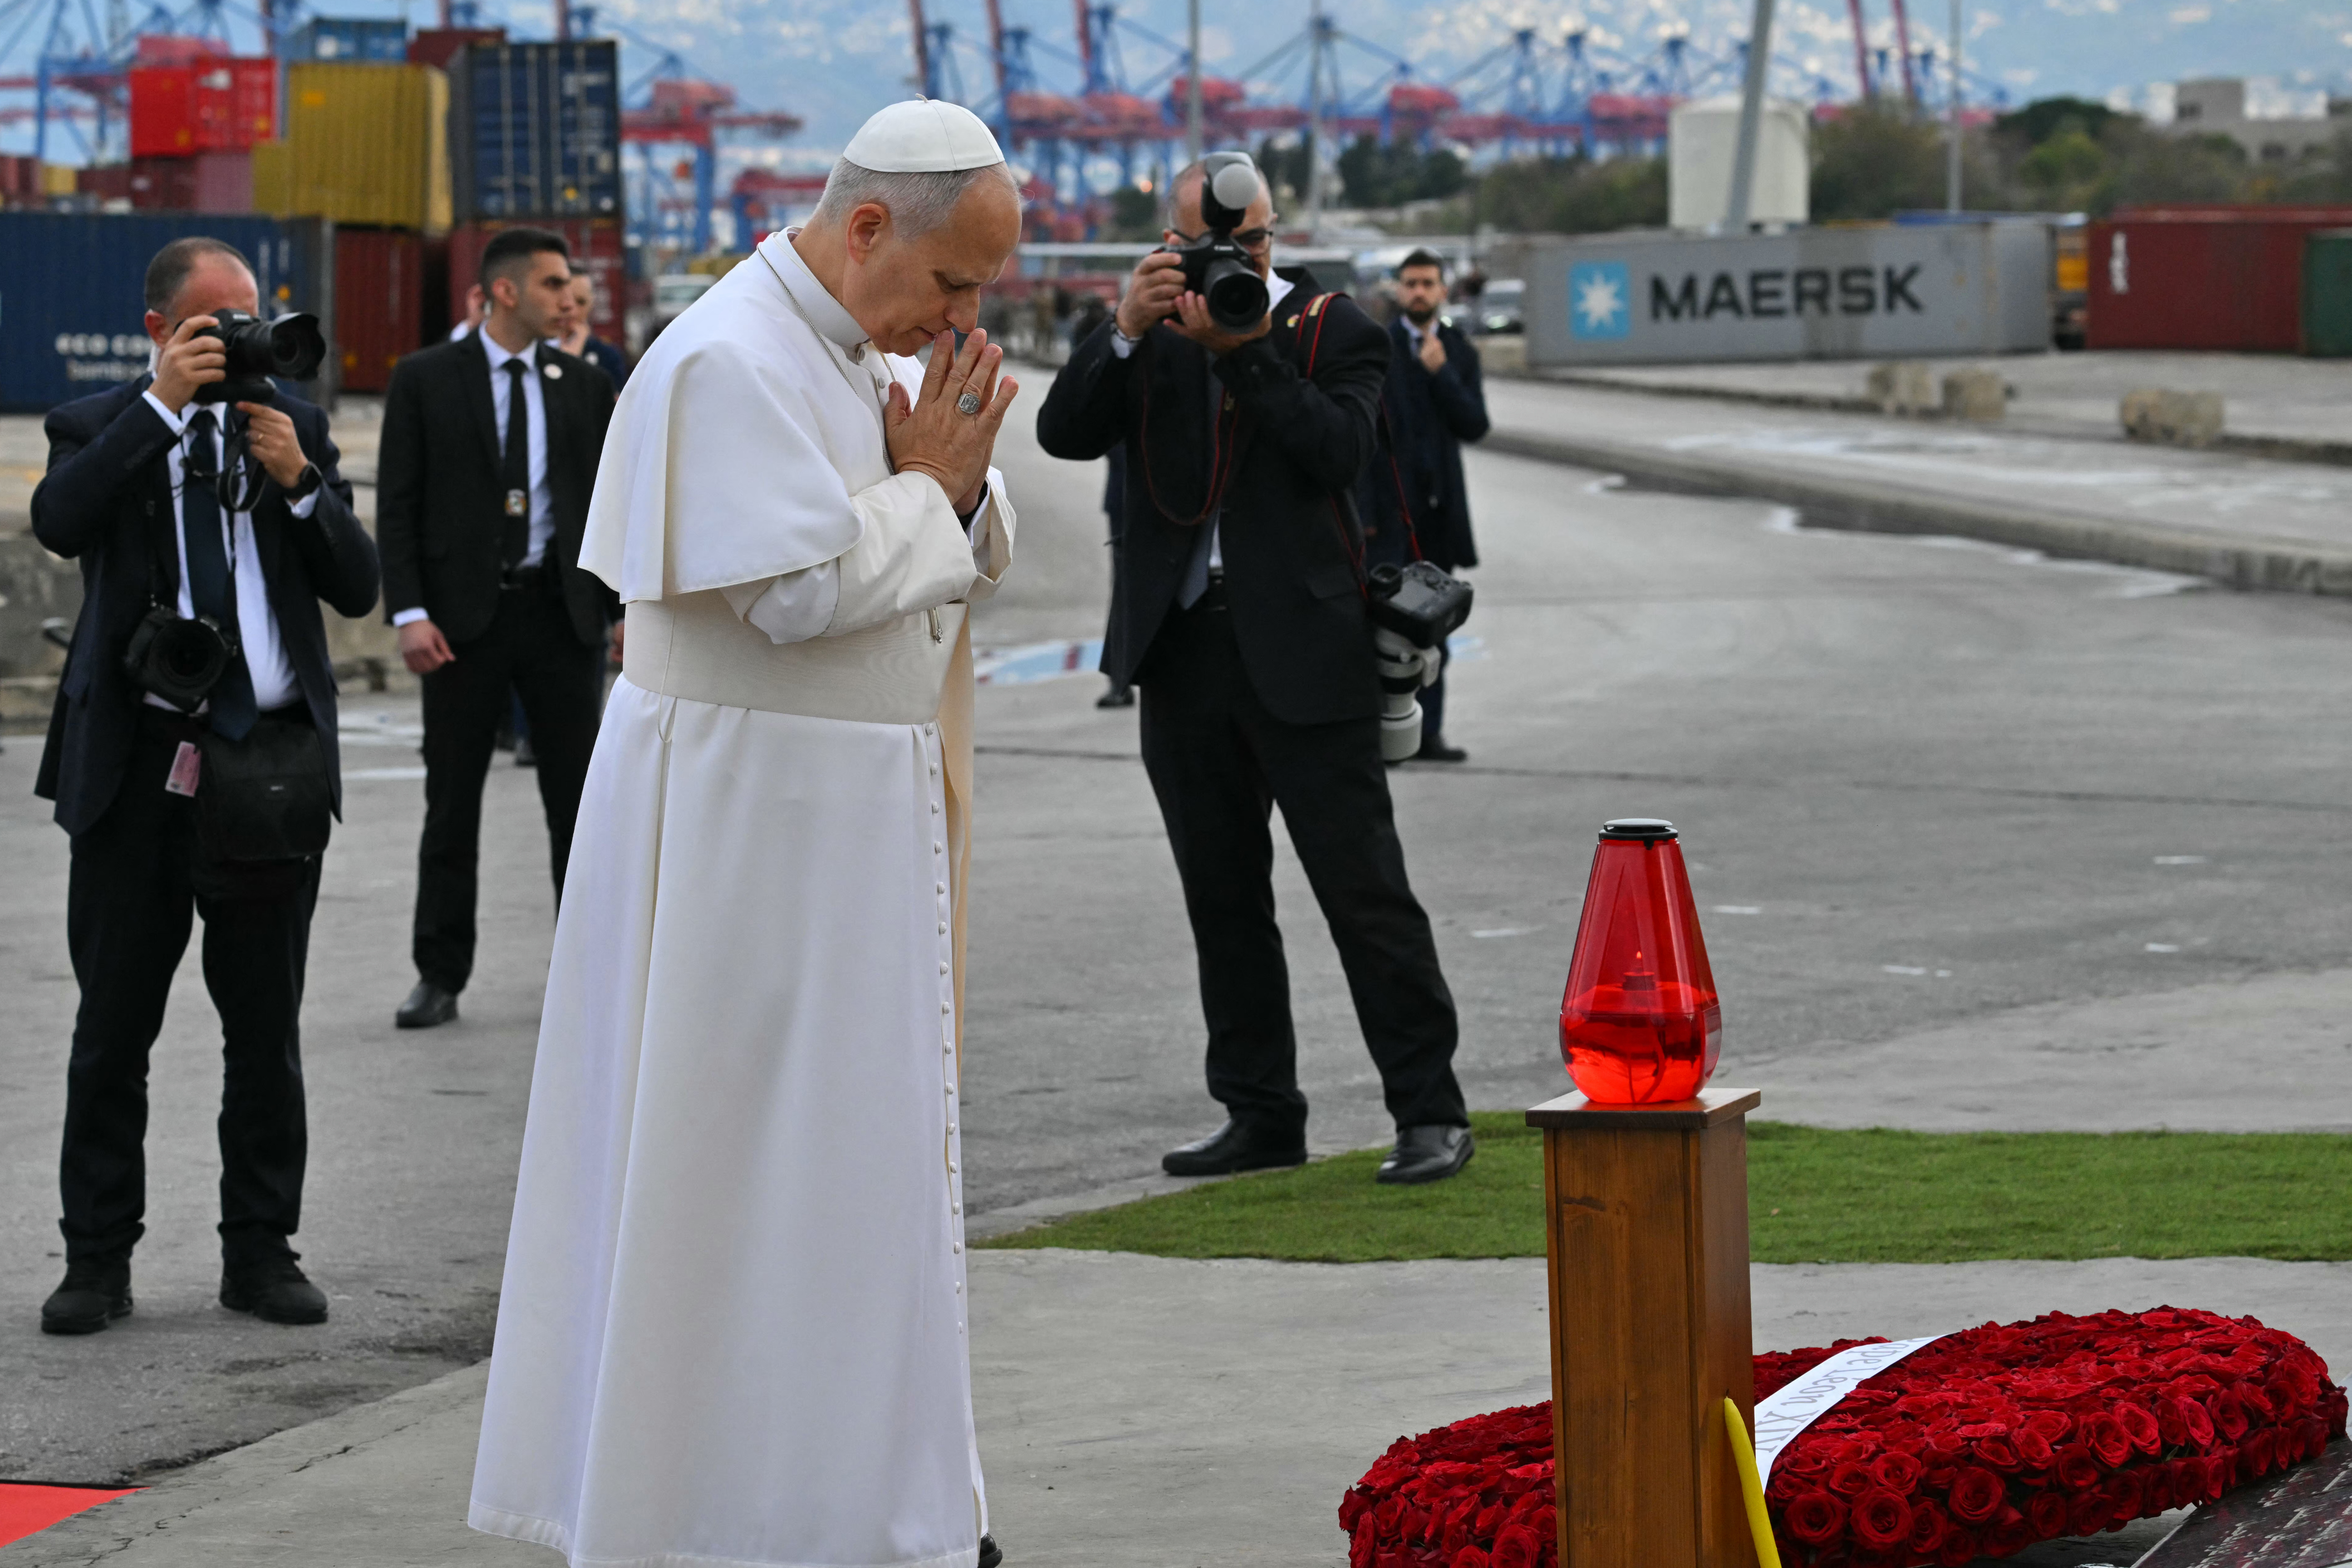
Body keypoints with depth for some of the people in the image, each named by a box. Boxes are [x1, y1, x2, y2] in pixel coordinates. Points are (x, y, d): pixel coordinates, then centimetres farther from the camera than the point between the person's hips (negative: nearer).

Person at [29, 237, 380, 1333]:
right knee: (113, 1026, 4)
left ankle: (260, 1252, 16)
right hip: (138, 764, -2)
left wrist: (297, 481, -11)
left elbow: (358, 587, 4)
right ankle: (98, 1260, 12)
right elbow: (58, 523, -19)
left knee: (267, 1027, 7)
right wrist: (163, 405, -20)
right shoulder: (101, 429, 4)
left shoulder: (294, 425, 10)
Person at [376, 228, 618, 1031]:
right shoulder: (425, 380, 0)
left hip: (560, 611, 2)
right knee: (452, 804, 4)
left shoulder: (583, 384, 8)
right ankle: (440, 976, 11)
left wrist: (628, 608, 4)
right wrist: (410, 614, -12)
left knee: (579, 798, 4)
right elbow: (397, 506, -3)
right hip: (465, 616, -2)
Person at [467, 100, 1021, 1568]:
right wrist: (926, 484, -11)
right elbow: (804, 591, -24)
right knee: (768, 1154, -4)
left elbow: (968, 558, 13)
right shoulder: (735, 362, -19)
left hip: (858, 825, 10)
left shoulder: (878, 351, 11)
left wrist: (957, 481, -7)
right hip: (752, 822, -10)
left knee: (859, 1148, 13)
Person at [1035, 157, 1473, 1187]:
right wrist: (1125, 333, -15)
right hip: (1184, 653, 4)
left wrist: (1245, 351, -18)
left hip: (1302, 655, -4)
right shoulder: (1148, 339, 10)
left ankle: (1430, 1112, -1)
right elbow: (1064, 434, -3)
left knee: (1365, 890, -5)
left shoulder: (1332, 329, 2)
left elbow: (1340, 448, -14)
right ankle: (1261, 1113, 19)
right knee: (1222, 899, 10)